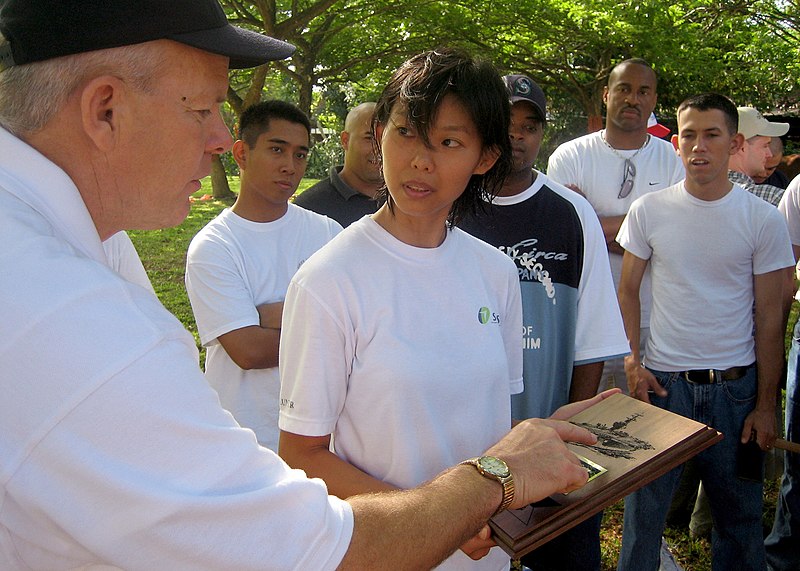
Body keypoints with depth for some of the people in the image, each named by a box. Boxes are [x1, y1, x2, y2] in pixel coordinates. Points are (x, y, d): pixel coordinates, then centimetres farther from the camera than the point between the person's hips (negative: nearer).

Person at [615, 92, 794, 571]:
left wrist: (766, 404, -2)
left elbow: (769, 316, -1)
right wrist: (632, 361, -3)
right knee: (644, 508, 9)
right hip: (662, 380, 0)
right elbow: (628, 291, 7)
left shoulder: (764, 220, -3)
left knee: (739, 513, 13)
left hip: (735, 385, 0)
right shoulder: (649, 211, -1)